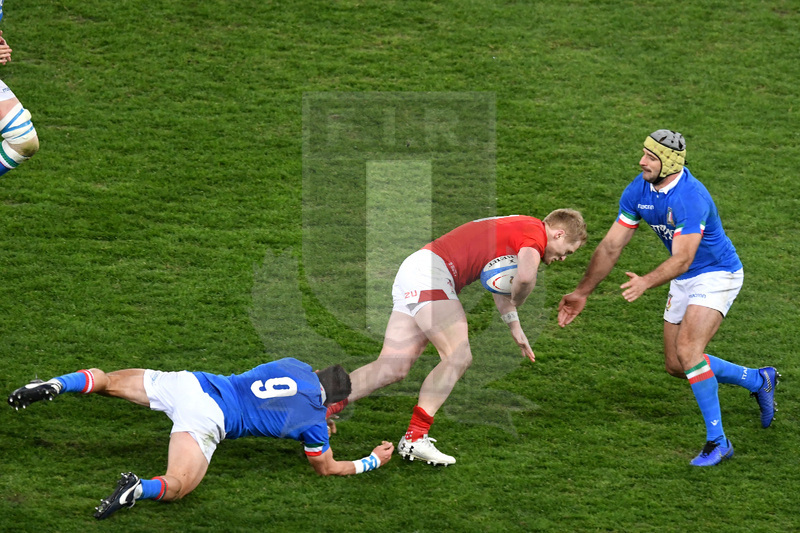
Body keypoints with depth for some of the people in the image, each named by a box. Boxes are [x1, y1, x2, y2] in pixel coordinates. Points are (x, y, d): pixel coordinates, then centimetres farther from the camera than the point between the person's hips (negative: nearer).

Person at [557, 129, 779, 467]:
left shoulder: (690, 197, -30)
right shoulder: (639, 191, -6)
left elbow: (682, 260, -33)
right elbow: (611, 246, -1)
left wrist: (645, 283, -46)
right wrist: (582, 292, -3)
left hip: (717, 275, -9)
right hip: (683, 281, 9)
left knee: (687, 349, -26)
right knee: (676, 365, 9)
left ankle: (717, 442, -17)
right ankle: (759, 381, 30)